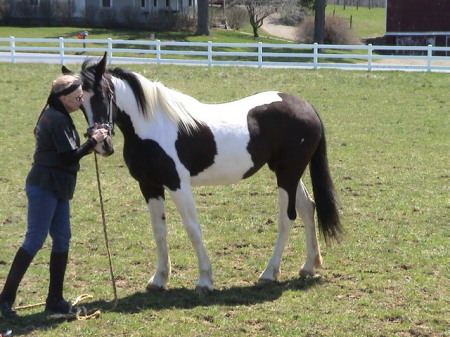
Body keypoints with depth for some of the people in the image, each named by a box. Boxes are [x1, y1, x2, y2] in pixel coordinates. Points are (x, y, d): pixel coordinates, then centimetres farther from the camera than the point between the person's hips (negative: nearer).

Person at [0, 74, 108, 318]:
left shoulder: (56, 117, 15)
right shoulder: (57, 120, -17)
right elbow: (68, 157, -19)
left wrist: (90, 143, 6)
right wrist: (93, 141, -10)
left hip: (57, 189, 10)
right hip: (44, 188, -10)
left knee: (62, 241, 9)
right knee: (34, 241, -9)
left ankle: (55, 300, 14)